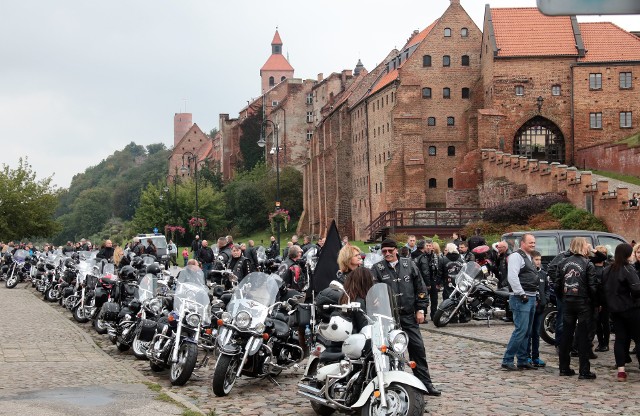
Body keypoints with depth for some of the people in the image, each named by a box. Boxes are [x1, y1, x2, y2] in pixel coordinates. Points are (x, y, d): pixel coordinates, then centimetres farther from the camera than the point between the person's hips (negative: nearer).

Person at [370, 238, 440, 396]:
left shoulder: (409, 265, 7)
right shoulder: (377, 269, 1)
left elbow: (420, 288, 10)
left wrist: (420, 309, 5)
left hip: (409, 316, 2)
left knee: (418, 348, 2)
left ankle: (425, 383, 9)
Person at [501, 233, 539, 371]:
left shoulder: (529, 258, 21)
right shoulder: (516, 256, -9)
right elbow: (512, 277, -19)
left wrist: (535, 295, 18)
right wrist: (521, 294, -20)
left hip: (531, 298, 10)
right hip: (521, 299, -10)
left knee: (527, 332, 12)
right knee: (521, 330, -14)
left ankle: (523, 361, 17)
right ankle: (507, 361, -9)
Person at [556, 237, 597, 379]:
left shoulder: (563, 263, 5)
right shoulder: (587, 264, -10)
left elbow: (557, 286, 6)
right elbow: (593, 287, -13)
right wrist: (594, 302, 0)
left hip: (567, 303, 5)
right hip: (583, 303, -5)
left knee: (566, 335, 12)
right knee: (583, 337, 0)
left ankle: (564, 368, 18)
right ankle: (584, 371, 1)